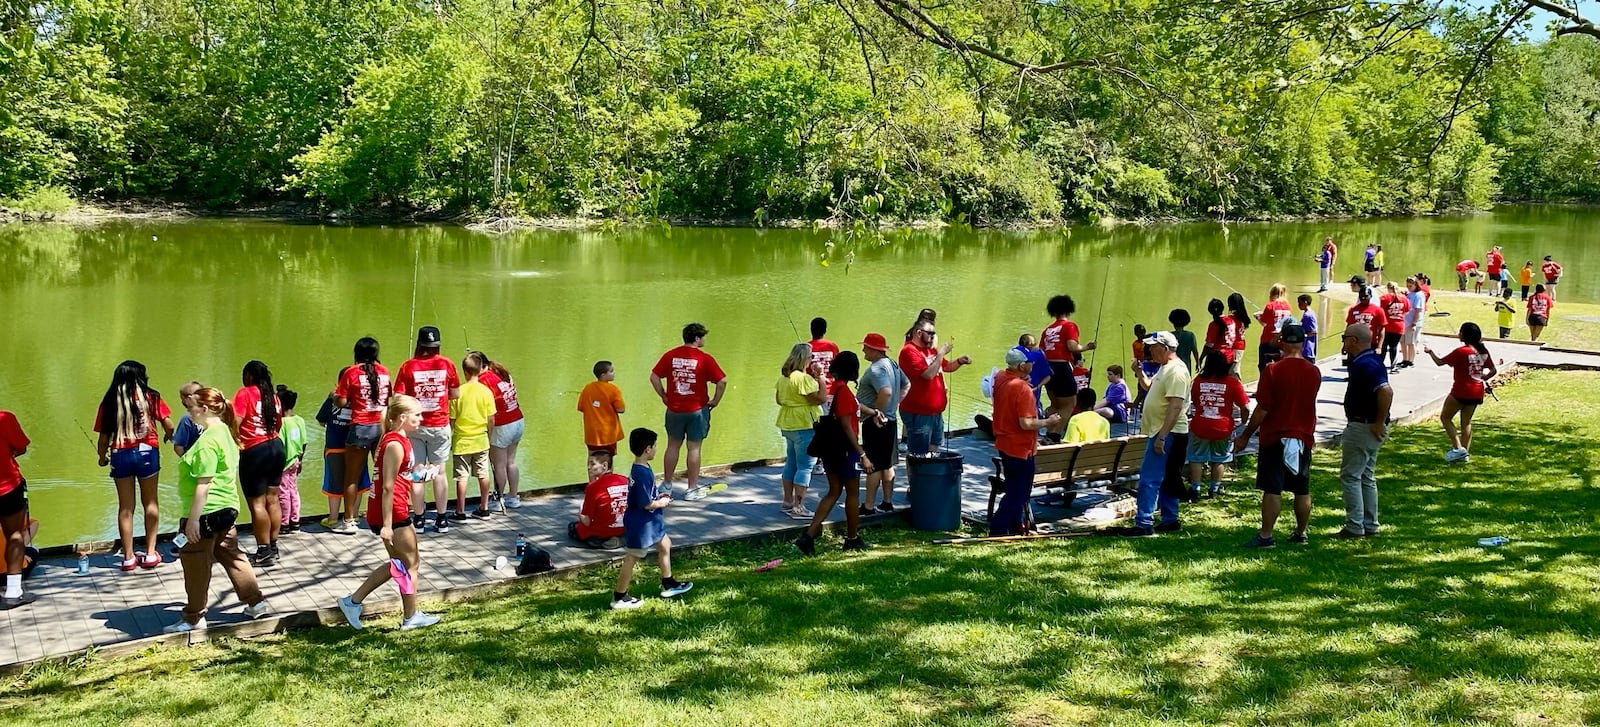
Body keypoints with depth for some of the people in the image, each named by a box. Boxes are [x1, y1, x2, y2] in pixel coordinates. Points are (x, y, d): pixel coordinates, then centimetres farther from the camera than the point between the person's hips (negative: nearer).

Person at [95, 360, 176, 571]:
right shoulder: (149, 396, -2)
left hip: (120, 456, 1)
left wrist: (103, 457, 16)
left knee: (125, 507, 9)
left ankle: (128, 557, 13)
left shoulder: (109, 401, 0)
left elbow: (103, 436, -1)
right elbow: (168, 424, -5)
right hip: (147, 452, -1)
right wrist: (170, 437, 17)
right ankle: (150, 553, 11)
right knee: (150, 502, 13)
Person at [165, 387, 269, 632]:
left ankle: (193, 618, 13)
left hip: (206, 513, -10)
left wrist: (193, 518, -22)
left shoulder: (208, 441, -21)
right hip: (227, 508, 10)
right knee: (231, 556, 19)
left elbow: (203, 484, -23)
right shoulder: (225, 432, 10)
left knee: (195, 567, 3)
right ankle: (255, 602, 24)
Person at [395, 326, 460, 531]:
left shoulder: (408, 366, -7)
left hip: (415, 426, -1)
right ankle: (441, 519, 12)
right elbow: (456, 394, 6)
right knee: (439, 471, 8)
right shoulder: (447, 364, -3)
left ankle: (418, 519, 8)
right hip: (440, 425, 1)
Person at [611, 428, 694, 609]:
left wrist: (658, 497, 7)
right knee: (632, 558, 1)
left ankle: (668, 585, 35)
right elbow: (647, 504, -26)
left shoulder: (640, 469, 3)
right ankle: (619, 598, 12)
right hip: (640, 524, -10)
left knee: (665, 545, 22)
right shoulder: (643, 474, -28)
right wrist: (662, 503, -9)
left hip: (651, 522, 10)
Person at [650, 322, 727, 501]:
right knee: (694, 448, 4)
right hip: (697, 410, -3)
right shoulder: (704, 359, -10)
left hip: (674, 409, 3)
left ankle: (666, 484, 26)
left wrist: (664, 396, 9)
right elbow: (722, 381, -13)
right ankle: (692, 489, 8)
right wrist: (715, 400, -1)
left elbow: (654, 377, 0)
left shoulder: (670, 355, -1)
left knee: (673, 446, 15)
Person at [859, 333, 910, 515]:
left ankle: (868, 506, 1)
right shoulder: (891, 364, 10)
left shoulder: (876, 369, -20)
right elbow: (907, 385, 21)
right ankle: (887, 503, 22)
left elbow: (886, 392, -35)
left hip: (875, 423, -10)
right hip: (891, 421, 10)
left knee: (873, 466, -4)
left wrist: (875, 412, -22)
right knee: (887, 465, 15)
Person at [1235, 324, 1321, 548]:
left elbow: (1262, 409, -13)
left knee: (1272, 489, -4)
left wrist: (1245, 436, -5)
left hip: (1275, 438, -4)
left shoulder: (1273, 371, -13)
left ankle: (1266, 535, -3)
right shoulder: (1314, 372, 1)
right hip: (1303, 438, 4)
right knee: (1302, 490, 12)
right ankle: (1300, 533, 21)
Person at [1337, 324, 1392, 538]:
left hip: (1362, 428, -11)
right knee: (1366, 477, 16)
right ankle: (1370, 526, 21)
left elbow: (1386, 392, -34)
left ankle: (1354, 527, -2)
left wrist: (1379, 422, -25)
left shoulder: (1365, 364, -21)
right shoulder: (1368, 360, 11)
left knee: (1350, 476, -4)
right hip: (1367, 427, 11)